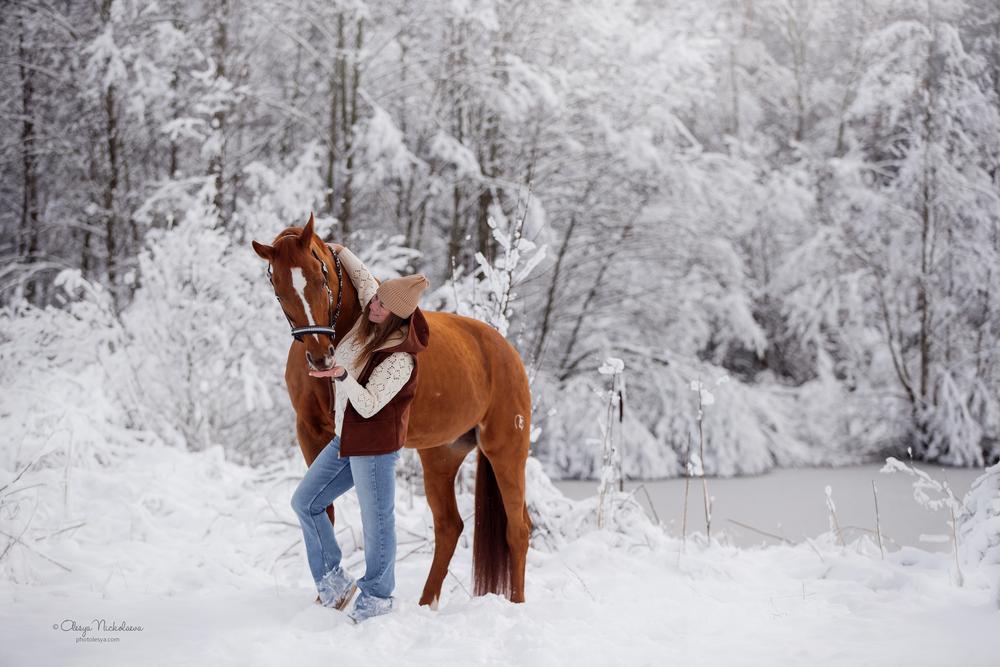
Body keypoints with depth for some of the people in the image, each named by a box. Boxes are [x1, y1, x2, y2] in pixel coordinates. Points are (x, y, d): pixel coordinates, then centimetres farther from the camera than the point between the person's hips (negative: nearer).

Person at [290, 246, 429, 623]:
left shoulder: (400, 359, -24)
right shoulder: (369, 323, -1)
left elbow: (368, 405, -27)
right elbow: (362, 278, 18)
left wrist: (342, 376, -40)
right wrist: (338, 251, 21)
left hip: (374, 445, -10)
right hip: (345, 439, 10)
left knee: (376, 521, 2)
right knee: (305, 502, 15)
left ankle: (376, 598, 20)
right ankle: (333, 582, 23)